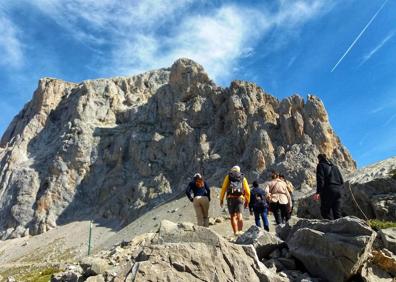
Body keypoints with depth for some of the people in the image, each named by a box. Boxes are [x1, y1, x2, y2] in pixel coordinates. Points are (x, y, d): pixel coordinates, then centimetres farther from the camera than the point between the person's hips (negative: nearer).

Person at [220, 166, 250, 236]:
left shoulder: (228, 176, 14)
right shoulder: (243, 178, 18)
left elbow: (223, 188, 3)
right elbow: (247, 191, 12)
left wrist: (221, 199, 4)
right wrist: (247, 201, 22)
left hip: (230, 198, 0)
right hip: (240, 198, 0)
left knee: (233, 216, 8)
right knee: (239, 216, -6)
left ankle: (235, 232, 3)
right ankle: (240, 230, -23)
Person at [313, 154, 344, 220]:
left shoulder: (321, 165, 3)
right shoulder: (334, 166, 24)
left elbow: (320, 180, -11)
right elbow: (341, 181, 20)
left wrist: (318, 192, -15)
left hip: (328, 190, -7)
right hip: (338, 191, 7)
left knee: (325, 212, -4)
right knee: (337, 213, 6)